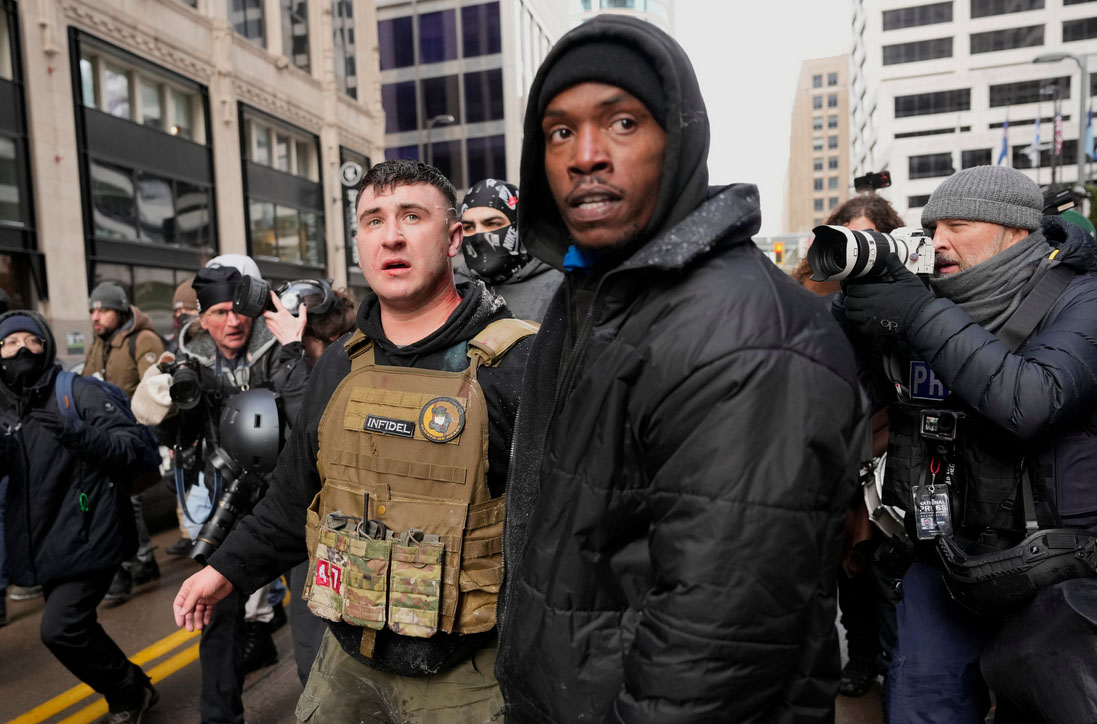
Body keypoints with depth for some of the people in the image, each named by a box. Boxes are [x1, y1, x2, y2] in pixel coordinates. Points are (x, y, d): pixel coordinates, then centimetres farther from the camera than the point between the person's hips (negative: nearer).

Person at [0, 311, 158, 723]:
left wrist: (77, 435, -30)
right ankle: (130, 691, 37)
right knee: (74, 627, 15)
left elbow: (131, 444, -15)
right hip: (44, 542, 7)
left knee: (59, 628, -12)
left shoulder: (76, 391, -7)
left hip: (88, 535, -7)